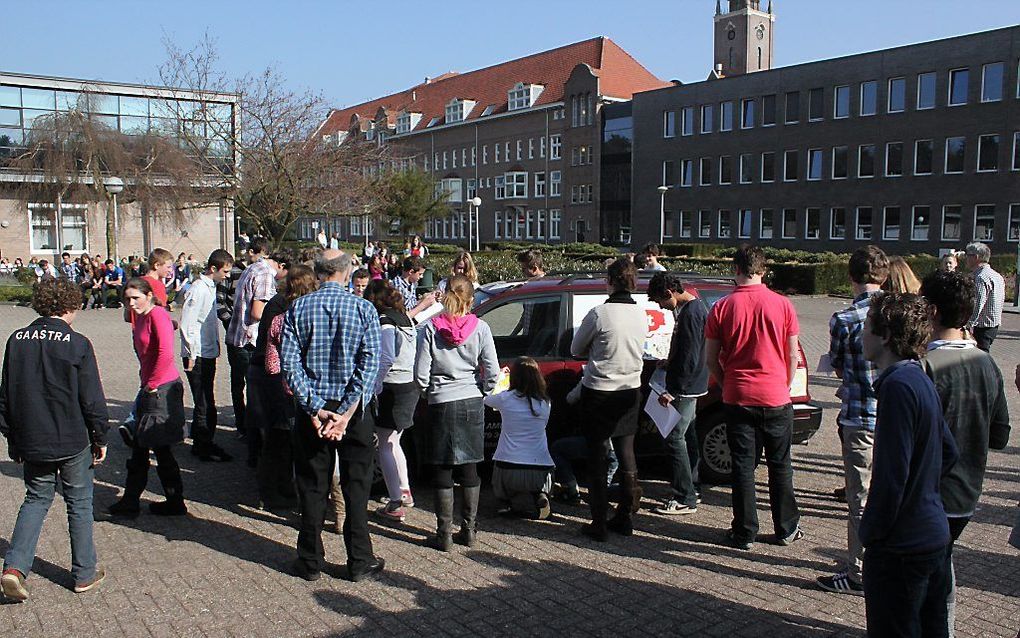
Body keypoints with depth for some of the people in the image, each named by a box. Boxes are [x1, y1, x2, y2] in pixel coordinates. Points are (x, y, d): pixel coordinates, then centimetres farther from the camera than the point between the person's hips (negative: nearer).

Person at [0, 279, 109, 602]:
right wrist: (100, 438, 1)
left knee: (36, 499, 20)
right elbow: (92, 399, -11)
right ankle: (85, 573, 20)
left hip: (31, 442, 4)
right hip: (72, 441, -4)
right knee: (79, 504, 11)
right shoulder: (77, 344, -14)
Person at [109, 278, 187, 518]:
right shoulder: (140, 318, 13)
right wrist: (145, 382, 14)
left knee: (161, 448, 0)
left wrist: (152, 383, -16)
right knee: (139, 447, 14)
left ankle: (175, 503, 13)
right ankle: (130, 501, 23)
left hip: (162, 389, -9)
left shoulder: (158, 314, -15)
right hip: (149, 389, 9)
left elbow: (165, 354, -25)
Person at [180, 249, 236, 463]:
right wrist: (192, 355, -17)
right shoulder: (198, 290, -18)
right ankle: (202, 446, 8)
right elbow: (186, 325, -20)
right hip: (198, 356, -9)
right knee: (203, 404, -2)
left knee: (208, 402, 16)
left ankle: (205, 443, 26)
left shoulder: (211, 287, 11)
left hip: (209, 354, 9)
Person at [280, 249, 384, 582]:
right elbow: (370, 363, -13)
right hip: (353, 408, -1)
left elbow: (289, 361, -9)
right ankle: (359, 561, 15)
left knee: (312, 486, 11)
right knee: (356, 486, 9)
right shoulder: (364, 309, -6)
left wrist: (314, 409, -10)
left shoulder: (298, 308, -2)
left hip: (312, 408, 1)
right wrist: (346, 412, -14)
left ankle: (311, 561, 20)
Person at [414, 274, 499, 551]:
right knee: (469, 468, 12)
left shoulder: (431, 329, -8)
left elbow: (421, 375, -8)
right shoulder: (480, 328, -4)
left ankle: (444, 534, 9)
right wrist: (480, 390, 11)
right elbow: (492, 372, -6)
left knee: (443, 471, 6)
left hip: (442, 403, -2)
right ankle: (469, 529, 19)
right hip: (472, 403, 2)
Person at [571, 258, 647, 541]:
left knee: (597, 456, 4)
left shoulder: (599, 313, -17)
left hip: (598, 392, -5)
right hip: (630, 390, 5)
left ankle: (599, 522, 7)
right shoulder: (641, 314, -1)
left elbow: (576, 349, -4)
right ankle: (625, 517, 22)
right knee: (626, 453, 15)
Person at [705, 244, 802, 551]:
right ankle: (787, 529, 24)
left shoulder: (722, 308, -5)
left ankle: (744, 533, 13)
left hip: (738, 398, -1)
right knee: (780, 466, 14)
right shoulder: (782, 305, -4)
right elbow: (793, 355, 1)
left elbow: (711, 359, -2)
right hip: (776, 398, 1)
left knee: (743, 467, 7)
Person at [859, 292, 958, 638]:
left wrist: (869, 532, -12)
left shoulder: (898, 386, -23)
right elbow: (948, 451, 18)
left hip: (901, 547, -9)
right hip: (935, 535, 9)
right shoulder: (921, 380, 7)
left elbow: (891, 476, -23)